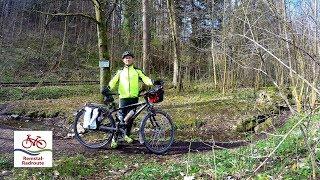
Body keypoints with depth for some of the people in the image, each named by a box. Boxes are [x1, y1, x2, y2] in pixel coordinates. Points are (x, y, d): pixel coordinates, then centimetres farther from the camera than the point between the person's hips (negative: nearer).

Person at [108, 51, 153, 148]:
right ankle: (114, 138, 1)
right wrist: (108, 88, -9)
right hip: (123, 98, -1)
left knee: (131, 118, 8)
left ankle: (127, 135, 27)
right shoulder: (120, 72, 13)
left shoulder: (137, 71, 11)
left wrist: (152, 82, -21)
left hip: (134, 98, 1)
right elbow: (113, 83, 11)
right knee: (121, 119, -7)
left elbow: (145, 79, -2)